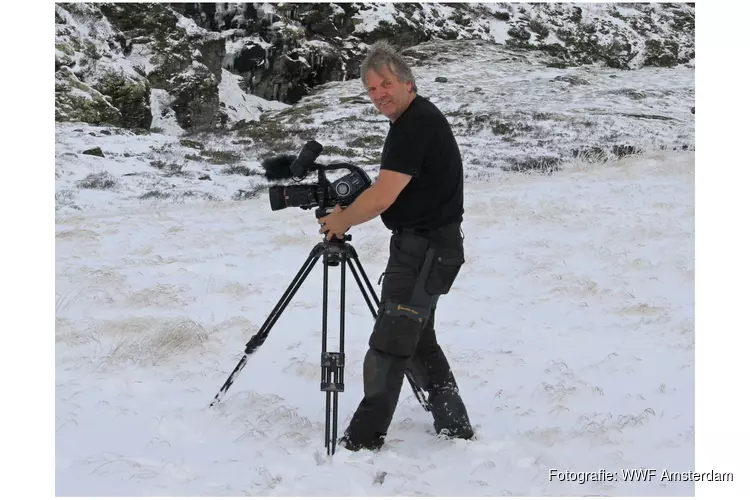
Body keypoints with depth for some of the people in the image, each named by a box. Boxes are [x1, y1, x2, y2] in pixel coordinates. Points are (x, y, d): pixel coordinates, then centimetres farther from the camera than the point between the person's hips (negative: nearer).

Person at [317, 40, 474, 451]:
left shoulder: (417, 125, -19)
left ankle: (364, 439, 0)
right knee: (415, 337, 18)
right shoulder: (414, 121, 13)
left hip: (426, 250, -11)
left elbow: (381, 197, -23)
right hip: (423, 246, 11)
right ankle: (453, 424, 26)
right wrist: (348, 212, 7)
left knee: (389, 342, -6)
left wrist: (343, 221, -8)